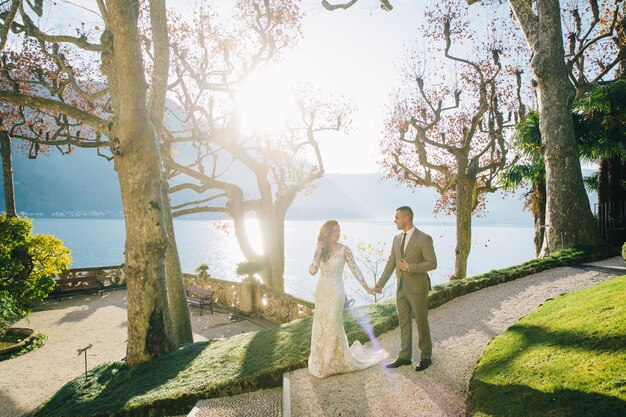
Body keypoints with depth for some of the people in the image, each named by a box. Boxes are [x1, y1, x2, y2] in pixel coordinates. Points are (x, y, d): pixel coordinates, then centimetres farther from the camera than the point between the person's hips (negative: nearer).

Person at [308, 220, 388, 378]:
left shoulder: (344, 250, -9)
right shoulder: (320, 250, 1)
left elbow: (355, 269, -4)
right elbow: (312, 271, -6)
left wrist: (366, 287, -2)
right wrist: (319, 252, -15)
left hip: (336, 291, -4)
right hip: (321, 291, 4)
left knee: (333, 326, 1)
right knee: (321, 326, 11)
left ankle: (336, 361, 21)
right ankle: (322, 361, 30)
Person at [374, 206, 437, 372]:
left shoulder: (424, 239, -13)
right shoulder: (397, 239, 8)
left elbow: (432, 263, -16)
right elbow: (391, 263, 10)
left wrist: (409, 267, -20)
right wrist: (381, 283, 3)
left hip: (417, 288, -6)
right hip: (401, 288, 6)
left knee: (421, 323, 7)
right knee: (404, 323, 13)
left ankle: (426, 356, 23)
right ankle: (404, 356, 24)